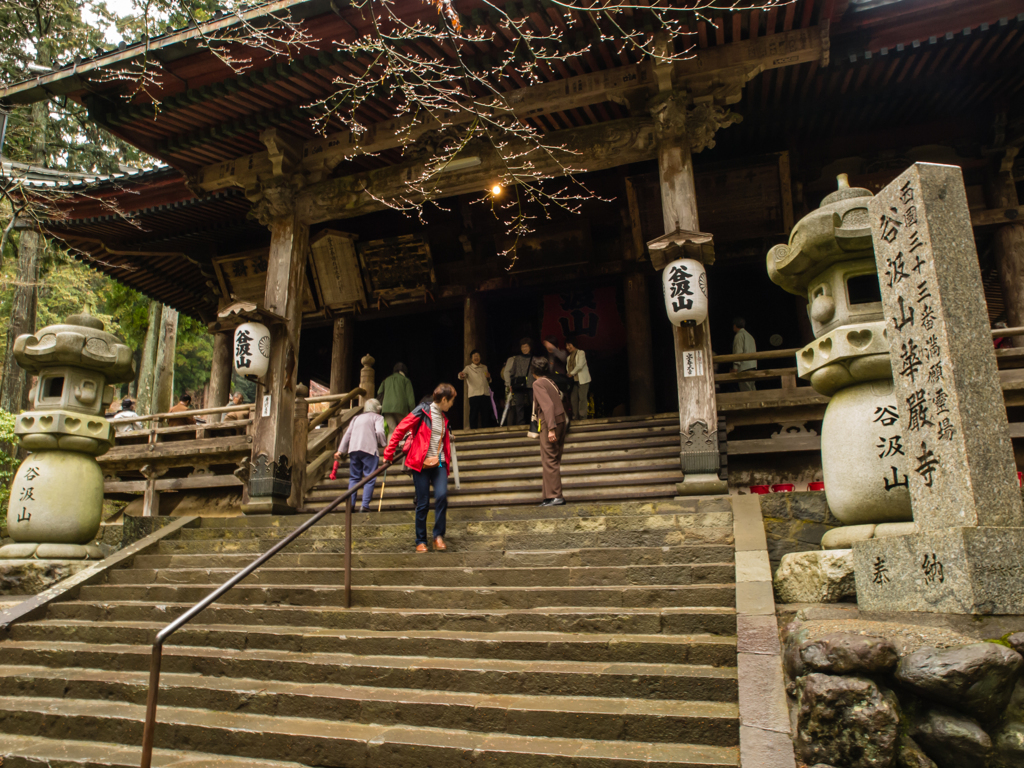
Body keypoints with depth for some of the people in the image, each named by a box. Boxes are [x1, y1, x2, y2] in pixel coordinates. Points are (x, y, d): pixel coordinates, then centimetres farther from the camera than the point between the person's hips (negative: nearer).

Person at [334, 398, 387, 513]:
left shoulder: (356, 418, 25)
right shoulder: (378, 417, 9)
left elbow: (347, 434, 17)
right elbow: (379, 432, -9)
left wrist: (340, 451, 14)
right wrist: (384, 444, 6)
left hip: (353, 449, 5)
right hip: (369, 449, -5)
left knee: (354, 477, 12)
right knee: (370, 478, -1)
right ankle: (365, 505, -9)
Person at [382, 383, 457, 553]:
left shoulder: (444, 417, 17)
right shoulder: (422, 412, -4)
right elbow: (400, 430, -5)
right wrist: (389, 453, -4)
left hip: (439, 463, 5)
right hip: (421, 462, -4)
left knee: (442, 495, -19)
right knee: (423, 503, -2)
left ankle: (438, 535, -8)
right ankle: (421, 541, 13)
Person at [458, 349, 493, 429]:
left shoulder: (484, 367, 19)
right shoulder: (468, 368, 5)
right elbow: (463, 373, -16)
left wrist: (489, 377, 7)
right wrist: (461, 375, -40)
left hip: (486, 394, 4)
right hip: (474, 395, -4)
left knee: (486, 415, 7)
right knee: (474, 415, -5)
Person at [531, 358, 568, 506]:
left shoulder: (538, 383, -8)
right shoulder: (550, 382, 17)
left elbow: (548, 405, -18)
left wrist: (551, 429, -23)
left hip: (550, 423, -9)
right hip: (561, 421, 9)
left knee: (549, 461, -7)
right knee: (554, 461, 11)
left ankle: (555, 497, -9)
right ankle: (551, 496, 15)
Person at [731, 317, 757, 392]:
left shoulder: (739, 335, -4)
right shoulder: (749, 335, 23)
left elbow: (739, 351, -14)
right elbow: (754, 351, 21)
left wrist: (735, 366, -17)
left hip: (744, 366, -9)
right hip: (752, 365, 9)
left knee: (745, 389, -12)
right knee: (751, 388, 7)